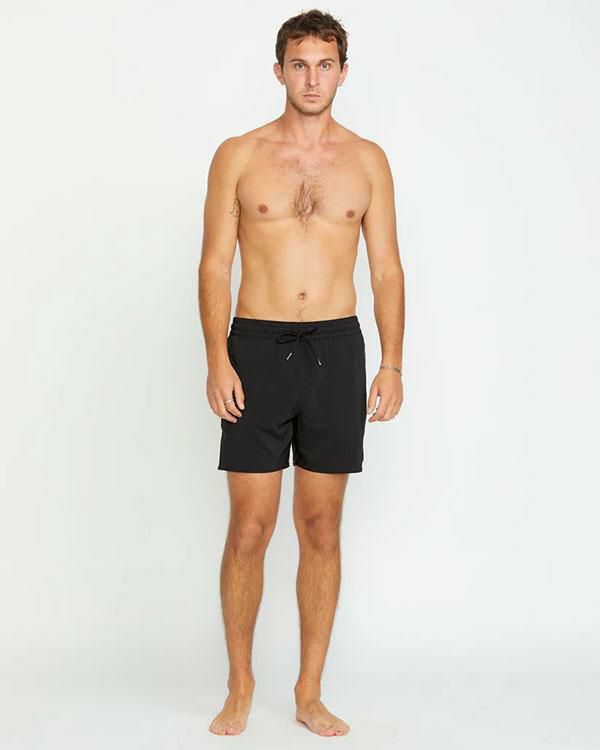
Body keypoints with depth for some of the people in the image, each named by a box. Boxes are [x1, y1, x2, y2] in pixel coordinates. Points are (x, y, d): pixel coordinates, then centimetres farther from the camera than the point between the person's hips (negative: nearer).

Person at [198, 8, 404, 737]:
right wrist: (218, 361, -10)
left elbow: (386, 267, 6)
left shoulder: (367, 160, 7)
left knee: (322, 527, 6)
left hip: (336, 349, 2)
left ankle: (310, 692, 19)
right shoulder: (238, 156, 3)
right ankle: (239, 687, 18)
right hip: (258, 347, -1)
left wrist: (393, 364, -2)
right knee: (249, 527, 0)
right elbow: (215, 264, 0)